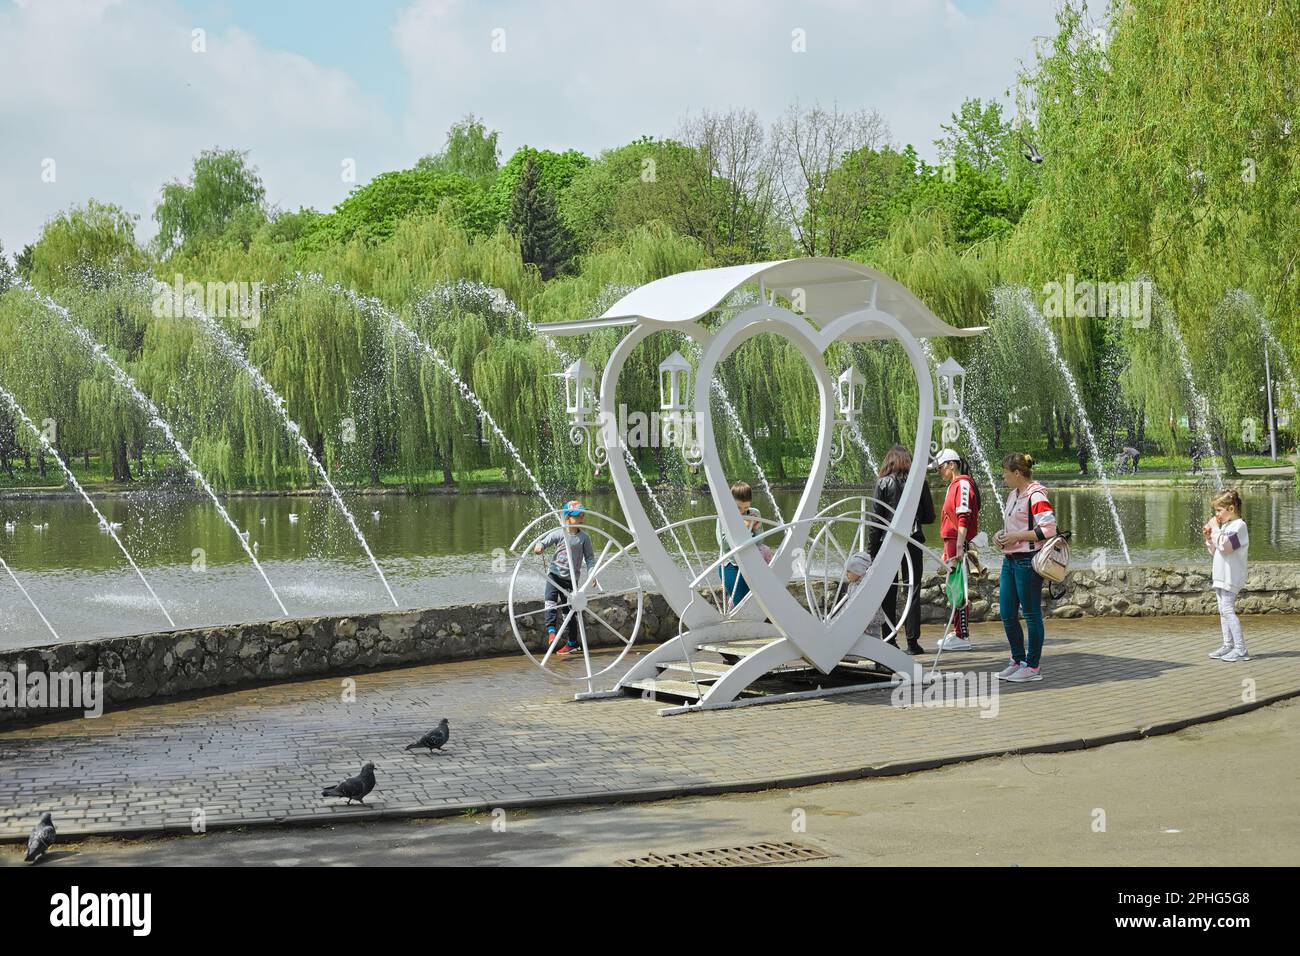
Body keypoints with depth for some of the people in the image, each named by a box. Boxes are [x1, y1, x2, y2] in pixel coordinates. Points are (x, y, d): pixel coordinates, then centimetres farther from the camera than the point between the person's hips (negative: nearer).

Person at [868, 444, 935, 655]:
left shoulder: (884, 483, -2)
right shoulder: (919, 483, 3)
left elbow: (876, 518, -5)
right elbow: (929, 517, 7)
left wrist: (871, 550, -2)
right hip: (912, 542, 1)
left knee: (888, 593, 6)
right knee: (913, 591, 5)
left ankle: (890, 641, 5)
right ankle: (912, 641, 2)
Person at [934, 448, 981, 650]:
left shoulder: (962, 484, -11)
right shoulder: (953, 485, 20)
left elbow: (963, 518, -20)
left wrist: (959, 547, -27)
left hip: (959, 544, -10)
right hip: (952, 544, 10)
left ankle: (962, 637, -10)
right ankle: (958, 633, 21)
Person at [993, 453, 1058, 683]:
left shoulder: (1035, 496, -13)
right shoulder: (1013, 495, 16)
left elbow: (1049, 529, -20)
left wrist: (1016, 537, -18)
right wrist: (1001, 534, 9)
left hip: (1028, 561, -9)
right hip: (1010, 560, 9)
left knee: (1031, 614, -1)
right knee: (1006, 613, 10)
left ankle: (1033, 667, 6)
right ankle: (1018, 661, 23)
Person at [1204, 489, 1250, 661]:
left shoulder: (1239, 526, -13)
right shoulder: (1225, 526, 17)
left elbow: (1225, 546, -26)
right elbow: (1214, 551, 23)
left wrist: (1215, 529, -16)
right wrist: (1209, 536, 7)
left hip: (1231, 576, -10)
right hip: (1222, 576, 10)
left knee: (1228, 610, -13)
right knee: (1223, 611, 12)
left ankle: (1241, 650, -13)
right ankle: (1228, 646, 18)